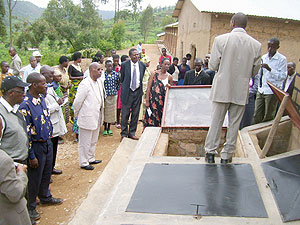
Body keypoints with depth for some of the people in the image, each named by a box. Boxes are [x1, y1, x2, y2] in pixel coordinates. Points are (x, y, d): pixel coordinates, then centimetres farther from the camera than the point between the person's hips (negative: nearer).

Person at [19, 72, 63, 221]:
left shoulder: (41, 97, 1)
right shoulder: (25, 105, -25)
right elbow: (25, 133, -22)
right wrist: (31, 156, -17)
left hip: (47, 143, 8)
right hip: (36, 147, -8)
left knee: (46, 173, 24)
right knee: (34, 178, 10)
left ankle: (45, 197, 47)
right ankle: (30, 206, 31)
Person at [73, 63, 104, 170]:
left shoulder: (100, 81, 5)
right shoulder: (85, 84, -21)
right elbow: (77, 101, -17)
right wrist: (77, 114, -3)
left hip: (96, 116, 8)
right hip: (87, 117, -8)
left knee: (93, 141, 22)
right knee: (85, 142, 6)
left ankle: (91, 158, 38)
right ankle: (84, 163, 20)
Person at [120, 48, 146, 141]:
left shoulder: (142, 65, 3)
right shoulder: (124, 65, -5)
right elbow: (122, 78, 8)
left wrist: (139, 87, 12)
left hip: (138, 91, 3)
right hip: (127, 91, -3)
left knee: (135, 114, 9)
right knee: (125, 114, 3)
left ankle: (132, 133, 21)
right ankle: (124, 133, 17)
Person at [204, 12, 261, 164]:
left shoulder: (221, 40, -9)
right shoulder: (256, 45, -1)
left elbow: (213, 65, -6)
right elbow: (254, 71, 4)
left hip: (222, 89, -2)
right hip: (241, 91, 2)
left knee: (216, 122, 10)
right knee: (234, 124, 12)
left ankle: (210, 152, 16)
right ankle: (227, 156, 20)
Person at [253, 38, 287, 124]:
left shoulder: (282, 59, -6)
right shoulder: (263, 57, 11)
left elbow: (283, 76, -13)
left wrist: (270, 69, -22)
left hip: (272, 92, -5)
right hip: (261, 91, 5)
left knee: (268, 118, 2)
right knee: (257, 115, 5)